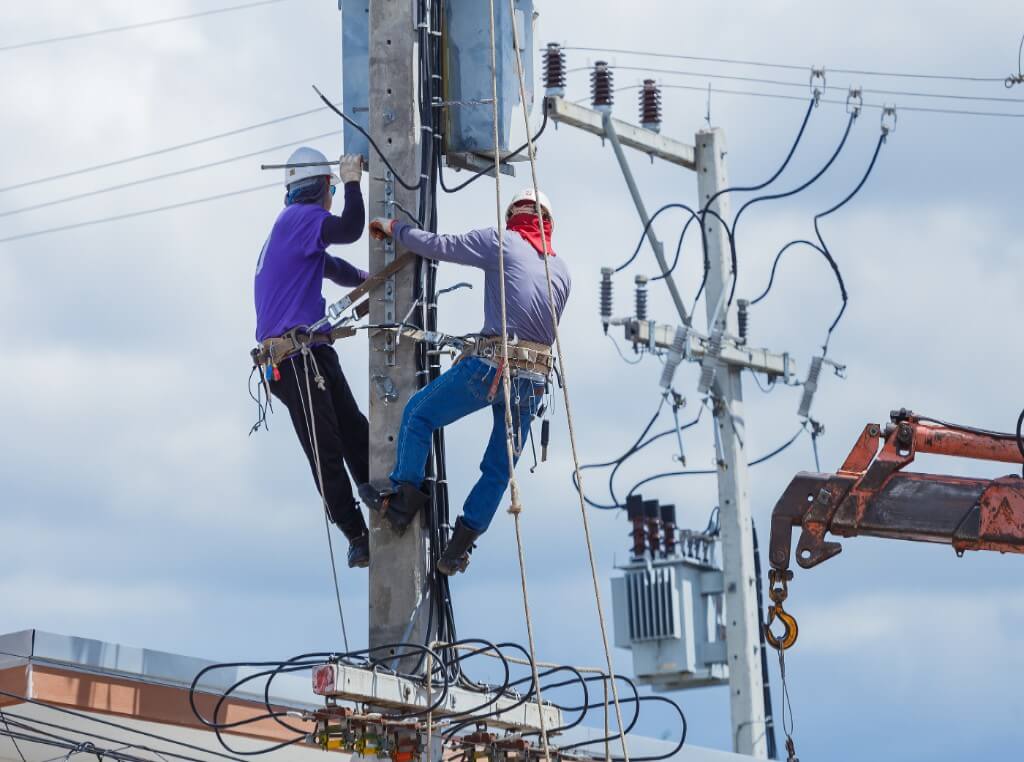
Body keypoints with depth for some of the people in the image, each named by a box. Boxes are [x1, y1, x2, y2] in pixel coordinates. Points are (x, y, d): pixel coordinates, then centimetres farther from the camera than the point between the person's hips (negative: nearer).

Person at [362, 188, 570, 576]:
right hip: (535, 380, 5)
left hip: (493, 366, -5)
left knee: (418, 413, 15)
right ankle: (459, 548, 12)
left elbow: (438, 245, 0)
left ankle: (402, 497, 15)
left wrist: (393, 227, 15)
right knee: (499, 467, 13)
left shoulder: (501, 242, 2)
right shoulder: (562, 270, 19)